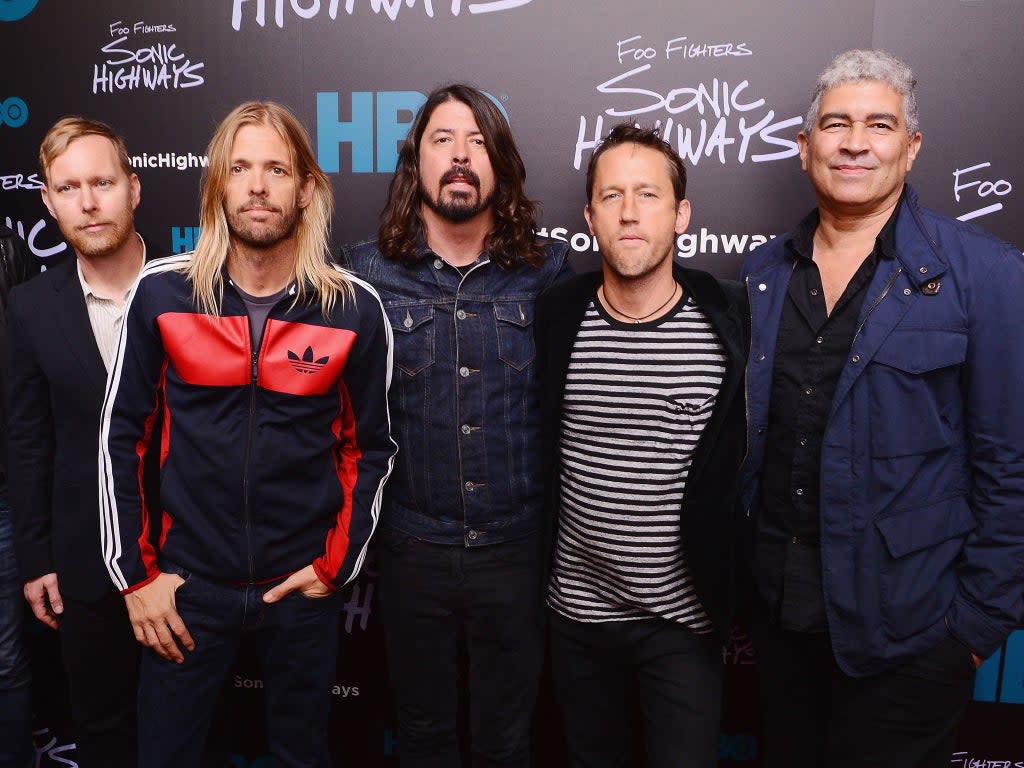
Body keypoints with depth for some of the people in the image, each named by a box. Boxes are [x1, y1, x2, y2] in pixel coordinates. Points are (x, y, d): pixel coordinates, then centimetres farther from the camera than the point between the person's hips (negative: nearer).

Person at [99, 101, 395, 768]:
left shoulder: (355, 308, -6)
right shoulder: (162, 293, -5)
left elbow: (372, 448, 2)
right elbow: (121, 437, 1)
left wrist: (337, 564, -3)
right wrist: (136, 573, -1)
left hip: (303, 587, 0)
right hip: (187, 582, 0)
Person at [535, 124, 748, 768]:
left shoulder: (731, 318, -11)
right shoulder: (555, 317, -5)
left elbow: (753, 456, -2)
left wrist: (734, 587, -1)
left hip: (687, 617, -2)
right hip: (579, 608, 3)